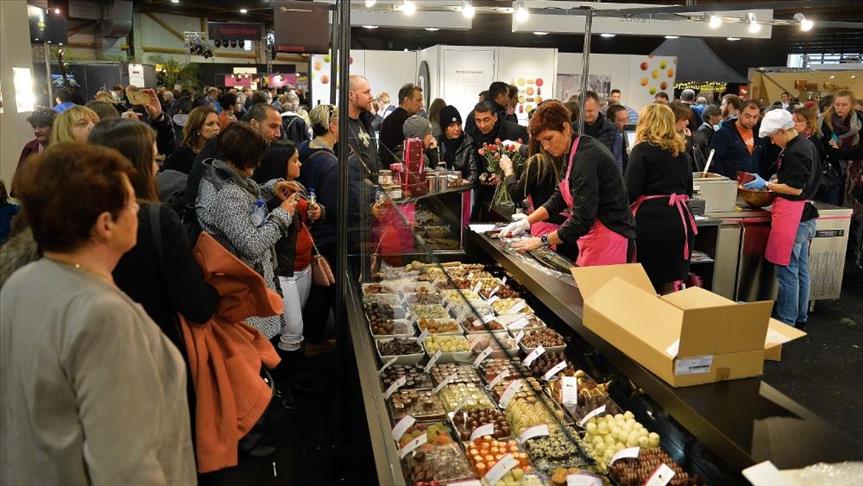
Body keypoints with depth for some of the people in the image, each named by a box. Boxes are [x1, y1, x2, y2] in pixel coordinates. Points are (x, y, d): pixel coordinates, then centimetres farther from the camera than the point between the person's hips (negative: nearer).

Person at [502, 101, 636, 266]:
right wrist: (526, 222, 7)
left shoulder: (587, 157, -21)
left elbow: (582, 219, -24)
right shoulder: (573, 153, 9)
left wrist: (542, 241, -15)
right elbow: (559, 198, 17)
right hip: (595, 235, 9)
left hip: (609, 239, -9)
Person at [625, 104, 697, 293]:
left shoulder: (642, 149, -6)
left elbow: (630, 191, -12)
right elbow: (688, 190, 21)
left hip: (650, 221, -6)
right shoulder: (680, 151, 13)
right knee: (671, 285, 12)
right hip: (678, 220, 6)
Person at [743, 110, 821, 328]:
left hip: (792, 215, -11)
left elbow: (795, 188, -21)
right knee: (801, 270, 17)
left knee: (787, 271, -3)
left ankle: (786, 322, 5)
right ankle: (800, 318, 28)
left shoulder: (795, 152, -18)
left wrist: (766, 185, -12)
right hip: (805, 214, 11)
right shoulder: (807, 145, 13)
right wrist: (771, 182, 14)